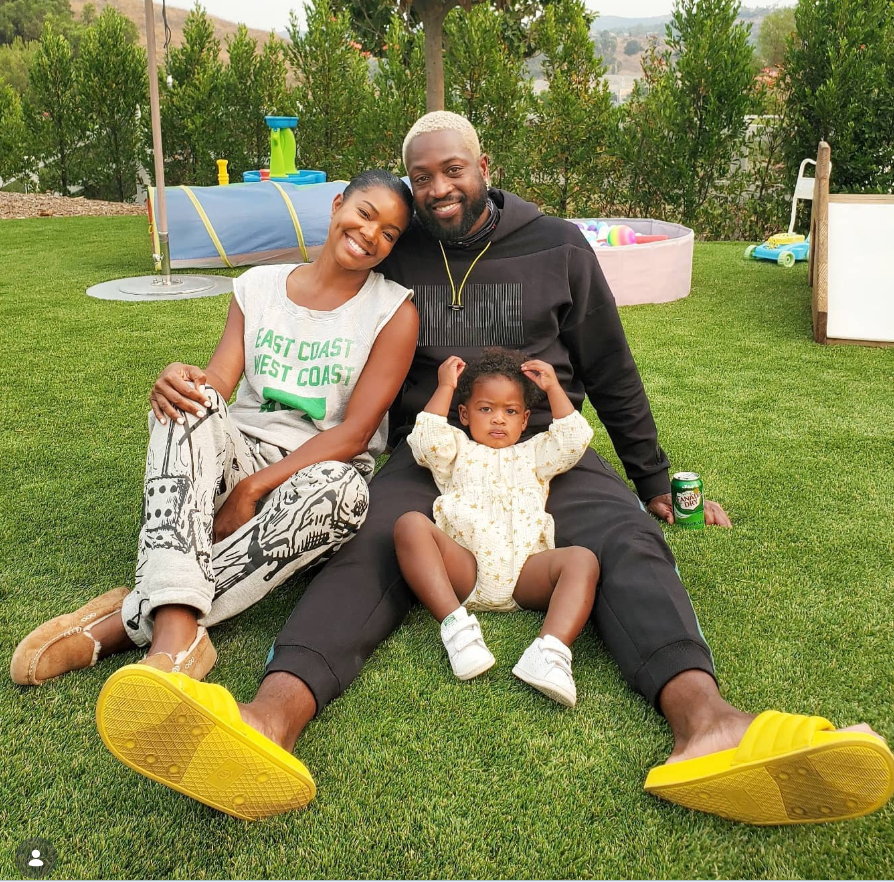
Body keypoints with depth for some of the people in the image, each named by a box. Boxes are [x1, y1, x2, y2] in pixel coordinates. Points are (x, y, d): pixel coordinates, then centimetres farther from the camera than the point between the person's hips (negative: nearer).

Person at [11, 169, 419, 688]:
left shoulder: (394, 311, -1)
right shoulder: (259, 286, 9)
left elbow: (354, 433, -10)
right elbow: (220, 383, -1)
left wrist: (252, 490, -18)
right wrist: (181, 382, -27)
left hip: (319, 471, -2)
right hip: (240, 456, 3)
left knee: (340, 488, -38)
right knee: (190, 401, -28)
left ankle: (130, 621, -34)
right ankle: (176, 628, -44)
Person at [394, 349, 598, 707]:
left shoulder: (533, 455, 37)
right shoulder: (458, 450, 32)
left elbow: (576, 438, 21)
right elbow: (426, 440, 10)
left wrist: (553, 388, 24)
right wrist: (445, 388, 17)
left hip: (525, 572, 2)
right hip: (463, 568, -1)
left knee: (582, 559, -28)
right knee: (410, 524, -28)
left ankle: (551, 649, -49)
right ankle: (455, 623, -41)